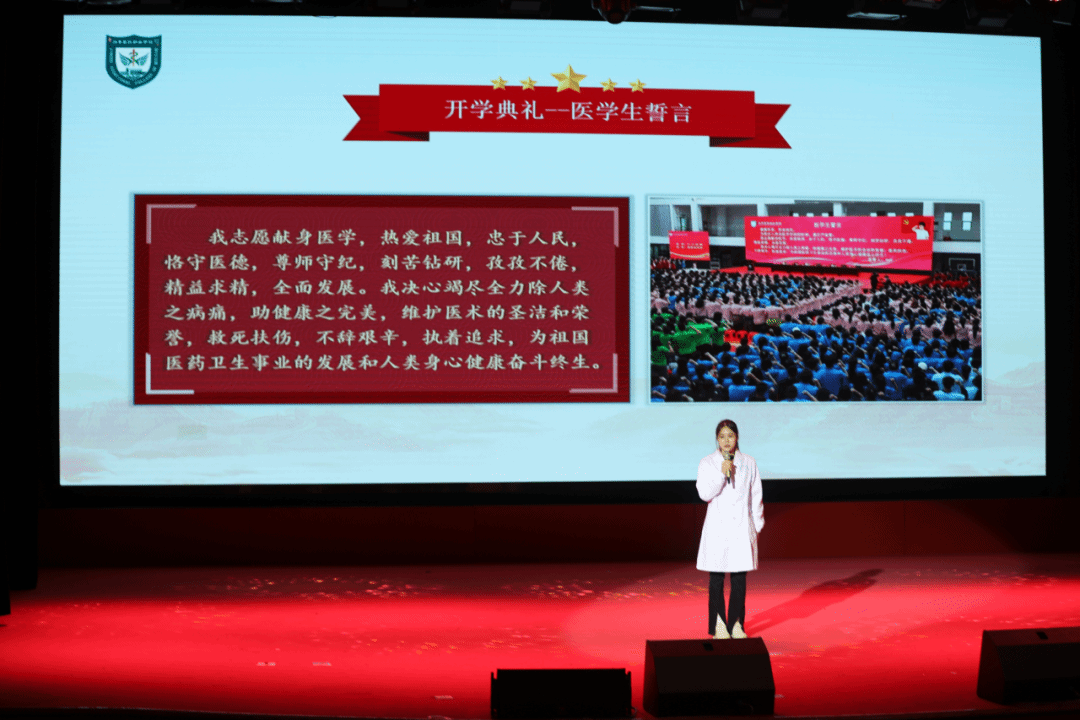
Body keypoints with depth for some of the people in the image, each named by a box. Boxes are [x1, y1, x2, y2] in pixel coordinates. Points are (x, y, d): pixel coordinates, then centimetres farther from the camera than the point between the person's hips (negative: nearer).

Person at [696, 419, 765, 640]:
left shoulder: (748, 463, 5)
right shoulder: (707, 463, 0)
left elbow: (755, 496, 10)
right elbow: (704, 493, -9)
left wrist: (757, 526, 9)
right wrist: (722, 473, -19)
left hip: (742, 527, 1)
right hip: (717, 528, -1)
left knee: (740, 579, 3)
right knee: (716, 578, 2)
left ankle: (737, 624, 14)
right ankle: (719, 625, 11)